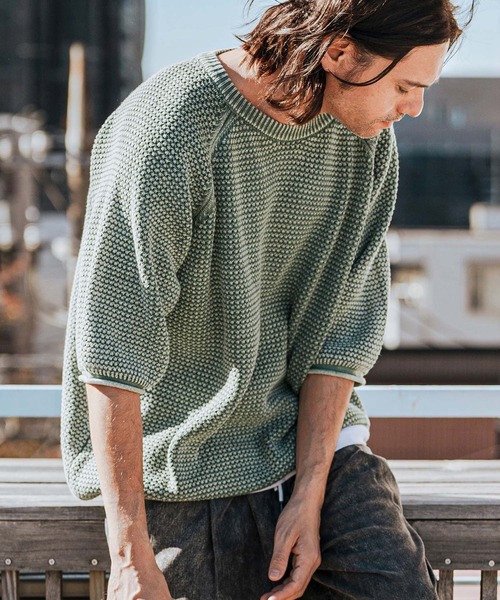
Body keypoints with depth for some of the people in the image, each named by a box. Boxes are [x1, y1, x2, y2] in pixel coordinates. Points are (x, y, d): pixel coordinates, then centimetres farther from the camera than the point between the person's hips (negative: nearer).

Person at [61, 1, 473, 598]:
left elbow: (344, 323, 0)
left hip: (313, 439, 5)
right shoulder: (168, 128, -20)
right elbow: (110, 345, -21)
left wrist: (309, 496, -9)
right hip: (188, 470, -4)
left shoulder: (368, 139, -1)